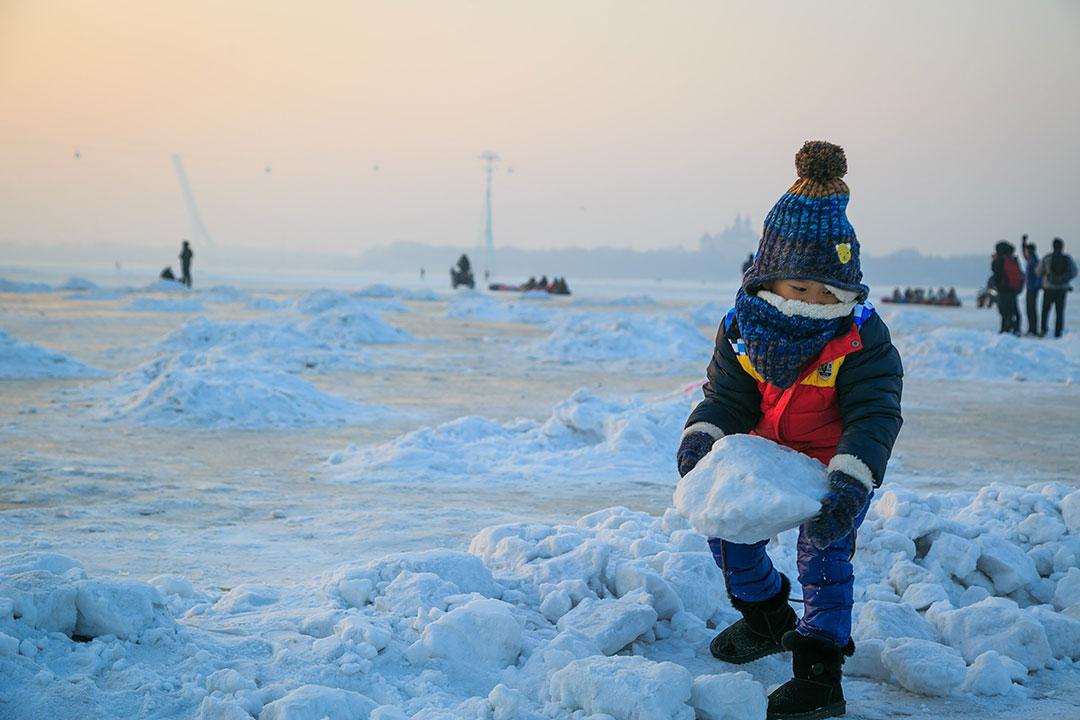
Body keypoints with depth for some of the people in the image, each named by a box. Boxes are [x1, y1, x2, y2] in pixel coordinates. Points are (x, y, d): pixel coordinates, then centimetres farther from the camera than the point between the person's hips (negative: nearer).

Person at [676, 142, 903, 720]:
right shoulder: (743, 329, -14)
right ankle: (768, 618, 28)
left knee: (824, 549, -19)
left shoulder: (864, 339, -25)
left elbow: (873, 415, -29)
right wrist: (702, 436, -31)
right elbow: (727, 397, -8)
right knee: (726, 523, 2)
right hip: (768, 454, 5)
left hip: (839, 463, -5)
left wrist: (850, 480, -44)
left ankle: (819, 674, -14)